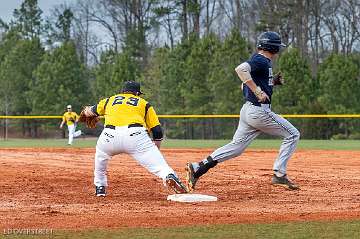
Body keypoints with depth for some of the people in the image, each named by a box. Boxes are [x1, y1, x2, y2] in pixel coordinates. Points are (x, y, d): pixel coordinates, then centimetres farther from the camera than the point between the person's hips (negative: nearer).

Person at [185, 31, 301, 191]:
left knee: (236, 146, 7)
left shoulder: (257, 60, 19)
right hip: (259, 110, -10)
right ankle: (279, 175, -2)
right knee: (292, 135, 2)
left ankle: (197, 168, -2)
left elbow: (246, 86, 24)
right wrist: (258, 91, -26)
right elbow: (240, 69, -28)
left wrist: (272, 82, 18)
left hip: (247, 110, 10)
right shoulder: (262, 61, -11)